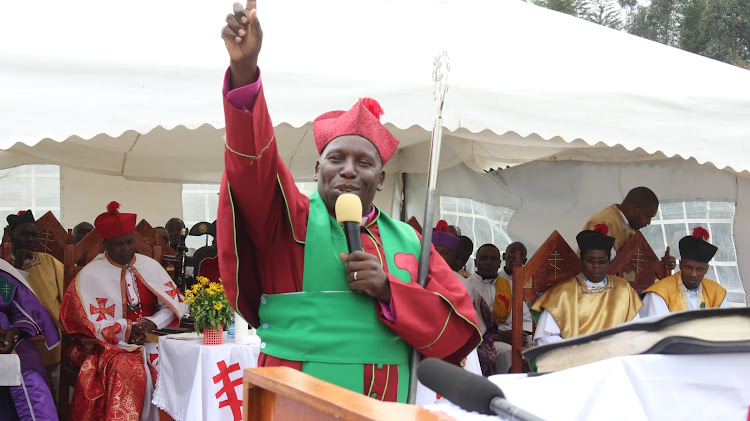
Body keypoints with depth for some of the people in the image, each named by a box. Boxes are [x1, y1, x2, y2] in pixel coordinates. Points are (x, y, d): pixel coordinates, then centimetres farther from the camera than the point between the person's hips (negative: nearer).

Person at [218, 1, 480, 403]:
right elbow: (254, 158, -20)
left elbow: (460, 330, 0)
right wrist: (244, 70, -34)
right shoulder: (291, 221, -3)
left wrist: (388, 290, -14)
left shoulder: (408, 242, 5)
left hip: (387, 410, 3)